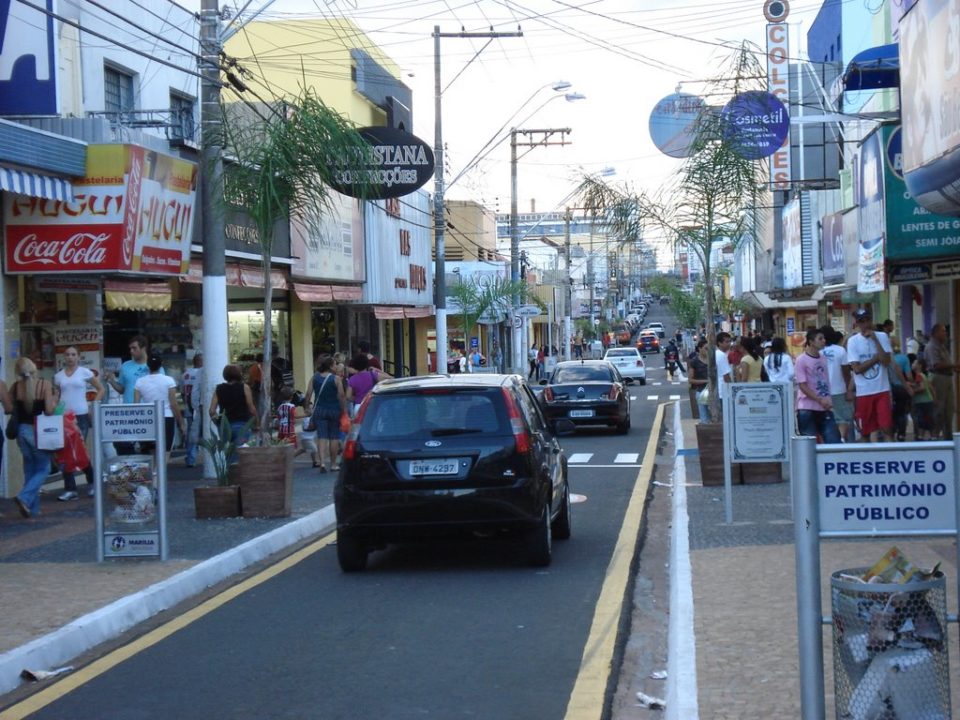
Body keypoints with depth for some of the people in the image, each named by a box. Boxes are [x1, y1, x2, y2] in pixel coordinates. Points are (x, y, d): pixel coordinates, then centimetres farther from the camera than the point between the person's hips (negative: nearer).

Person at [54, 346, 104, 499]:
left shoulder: (85, 372, 1)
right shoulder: (58, 376, 10)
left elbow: (100, 390, 5)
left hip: (81, 416, -3)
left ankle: (92, 482, 20)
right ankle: (70, 489, 3)